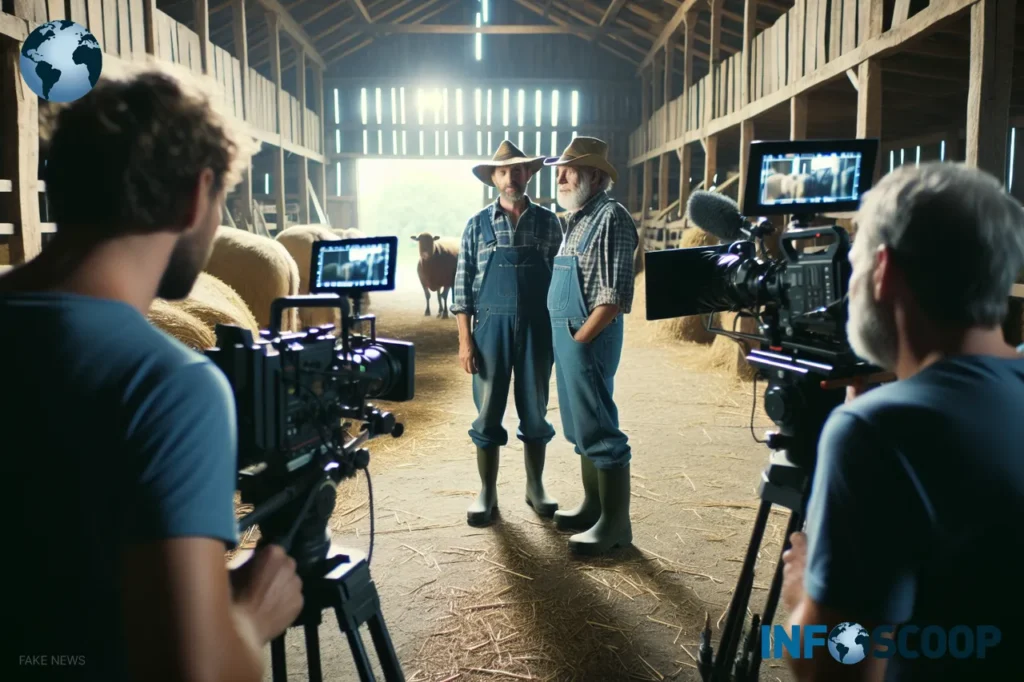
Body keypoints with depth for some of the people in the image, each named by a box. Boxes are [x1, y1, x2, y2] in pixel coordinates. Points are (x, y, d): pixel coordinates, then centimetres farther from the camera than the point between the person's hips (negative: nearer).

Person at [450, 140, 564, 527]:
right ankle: (487, 493, 17)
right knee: (488, 412, 5)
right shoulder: (478, 225, 3)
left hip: (537, 328, 1)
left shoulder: (548, 223, 5)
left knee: (535, 412, 9)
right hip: (491, 325, -1)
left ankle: (535, 488, 25)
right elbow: (463, 285, 2)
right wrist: (465, 339, -4)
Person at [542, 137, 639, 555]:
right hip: (567, 335, 10)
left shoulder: (610, 217, -13)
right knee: (581, 427, 16)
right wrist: (566, 338, 13)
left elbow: (615, 296, -19)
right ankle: (593, 506, 29)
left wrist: (579, 339, -17)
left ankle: (615, 523, 6)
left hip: (589, 338, -10)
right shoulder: (578, 218, 16)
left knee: (598, 429, -4)